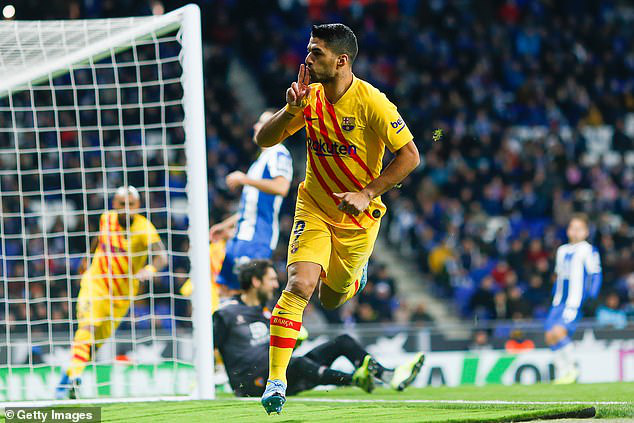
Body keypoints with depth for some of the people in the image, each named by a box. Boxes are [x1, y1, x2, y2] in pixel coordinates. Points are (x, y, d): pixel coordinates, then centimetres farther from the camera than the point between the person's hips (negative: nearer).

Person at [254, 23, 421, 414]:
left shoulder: (371, 102, -20)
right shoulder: (311, 97, -6)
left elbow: (410, 155, -17)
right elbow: (263, 139, -3)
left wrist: (367, 194, -22)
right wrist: (291, 110, -21)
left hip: (358, 217, -2)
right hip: (314, 206, 2)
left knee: (331, 300, 13)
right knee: (300, 285, -20)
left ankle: (357, 272, 50)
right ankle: (276, 380, -18)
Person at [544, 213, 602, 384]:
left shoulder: (588, 251, -3)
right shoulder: (562, 250, 18)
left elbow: (595, 275, -4)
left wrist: (591, 297, -13)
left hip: (575, 302, -7)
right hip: (559, 301, 7)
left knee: (558, 331, -22)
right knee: (550, 336, -3)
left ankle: (571, 369, -5)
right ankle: (562, 373, 6)